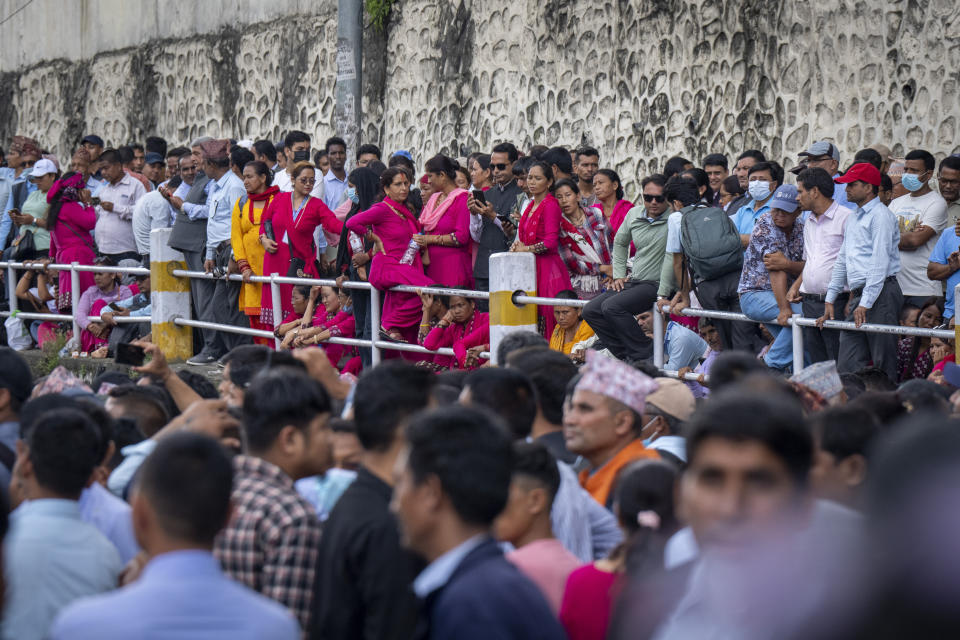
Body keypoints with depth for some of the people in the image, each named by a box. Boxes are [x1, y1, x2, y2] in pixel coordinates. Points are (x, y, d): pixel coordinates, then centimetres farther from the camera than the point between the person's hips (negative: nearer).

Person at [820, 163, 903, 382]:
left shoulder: (880, 216, -7)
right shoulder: (852, 219, 21)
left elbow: (880, 263, -14)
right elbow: (842, 260, 28)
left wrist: (866, 304, -18)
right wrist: (830, 299, 23)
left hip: (880, 294, -9)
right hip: (859, 294, 9)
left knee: (883, 364, -7)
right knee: (848, 364, 2)